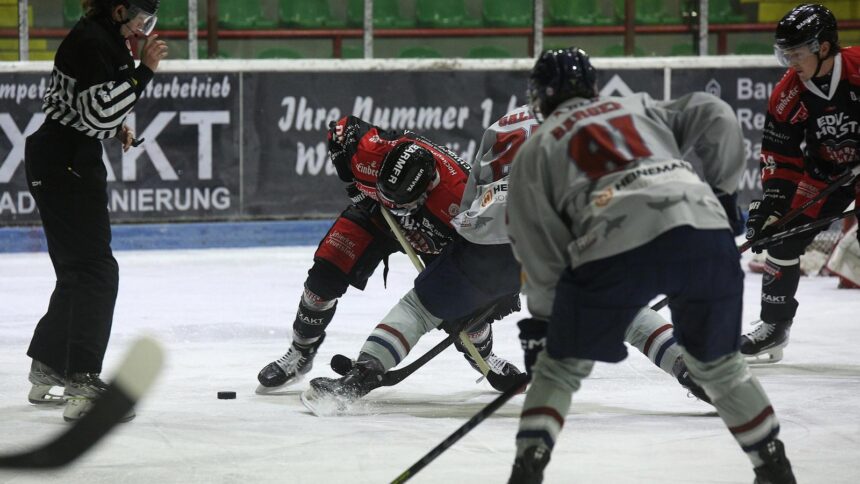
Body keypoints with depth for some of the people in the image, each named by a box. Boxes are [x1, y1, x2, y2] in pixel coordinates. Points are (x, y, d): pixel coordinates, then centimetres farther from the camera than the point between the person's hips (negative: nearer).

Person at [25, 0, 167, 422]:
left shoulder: (102, 40, 14)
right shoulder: (92, 43, -18)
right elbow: (100, 113, -25)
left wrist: (116, 128, 13)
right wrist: (143, 70, -22)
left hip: (76, 164, 11)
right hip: (64, 166, -11)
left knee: (78, 271, 19)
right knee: (95, 270, -15)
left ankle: (46, 371, 30)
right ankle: (83, 387, -22)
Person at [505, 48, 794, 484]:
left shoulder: (535, 149, 24)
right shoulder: (642, 108, 31)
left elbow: (538, 244, 17)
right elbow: (716, 118, 16)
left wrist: (542, 316, 26)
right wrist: (722, 188, 26)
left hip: (615, 249, -3)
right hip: (704, 231, 3)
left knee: (562, 366, 16)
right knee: (718, 362, 23)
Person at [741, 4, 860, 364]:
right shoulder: (788, 95, -13)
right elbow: (779, 156, -5)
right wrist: (772, 200, -14)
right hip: (823, 172, 4)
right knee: (783, 236, -1)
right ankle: (773, 325, 13)